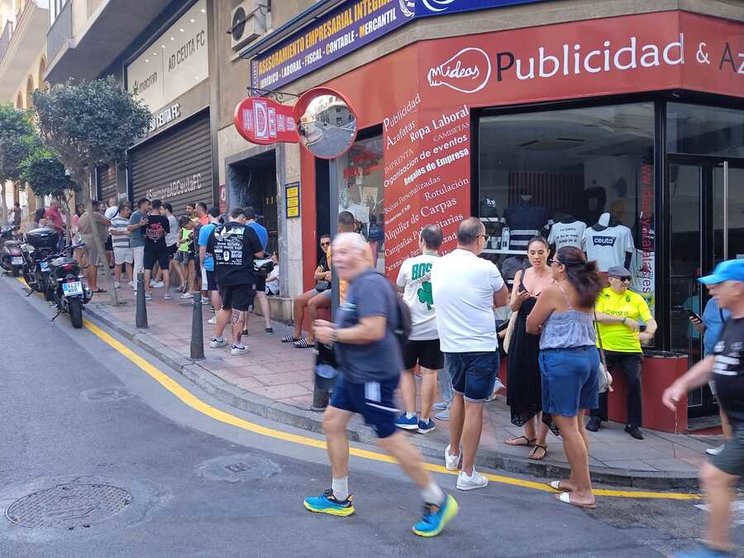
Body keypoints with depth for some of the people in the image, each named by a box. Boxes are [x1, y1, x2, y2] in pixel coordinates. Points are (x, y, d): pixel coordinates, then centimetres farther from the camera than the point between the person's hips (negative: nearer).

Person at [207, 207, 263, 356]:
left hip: (222, 277, 5)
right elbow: (259, 254, -4)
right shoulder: (248, 230, -7)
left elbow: (210, 251, 14)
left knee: (226, 307, 21)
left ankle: (216, 339, 29)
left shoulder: (216, 230, 4)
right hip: (243, 277, -5)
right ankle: (236, 345, 5)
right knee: (239, 310, 2)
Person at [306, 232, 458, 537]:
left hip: (373, 375, -11)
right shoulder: (357, 284, 13)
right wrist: (333, 328, 7)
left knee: (389, 439, -4)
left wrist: (334, 335, -18)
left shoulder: (370, 284, -21)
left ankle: (438, 502, 11)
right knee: (332, 422, 14)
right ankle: (339, 497, 27)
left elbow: (373, 330, -29)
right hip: (355, 372, 11)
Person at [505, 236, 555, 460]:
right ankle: (529, 434, 27)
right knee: (521, 385, 10)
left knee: (543, 388, -1)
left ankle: (541, 441, 10)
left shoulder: (555, 277, -5)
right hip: (522, 335, 5)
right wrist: (519, 298, -19)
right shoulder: (521, 274, 7)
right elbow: (513, 308, 2)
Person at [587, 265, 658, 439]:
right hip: (605, 348, -1)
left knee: (635, 383, -8)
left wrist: (648, 333, -23)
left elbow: (651, 321, 0)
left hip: (631, 350, 1)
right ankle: (596, 417, 22)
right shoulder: (601, 295, 1)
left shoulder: (636, 298, 6)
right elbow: (598, 316, -15)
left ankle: (633, 424, 5)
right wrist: (624, 320, -17)